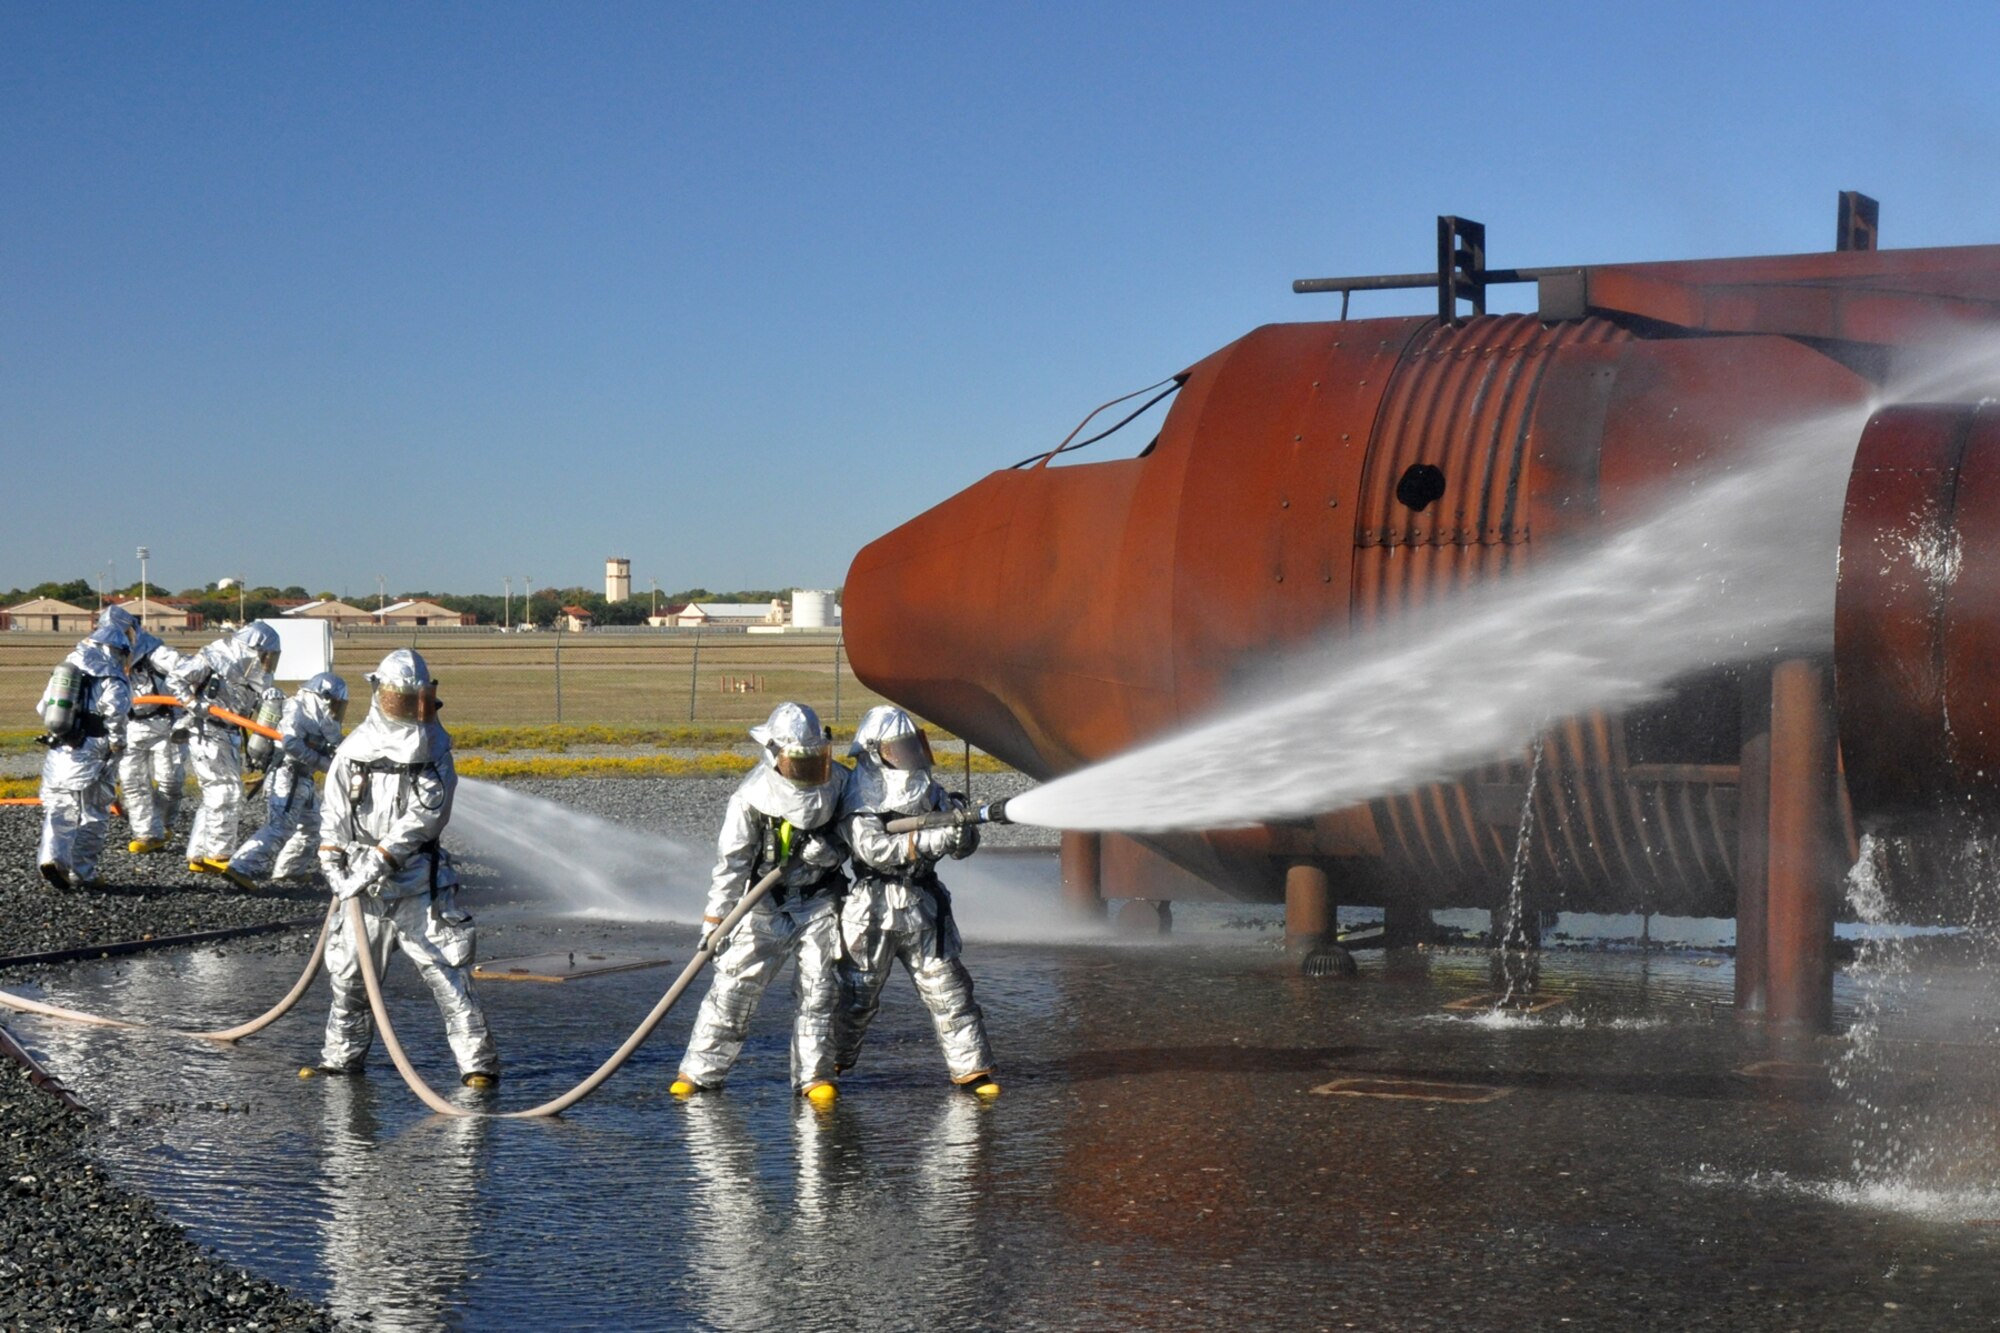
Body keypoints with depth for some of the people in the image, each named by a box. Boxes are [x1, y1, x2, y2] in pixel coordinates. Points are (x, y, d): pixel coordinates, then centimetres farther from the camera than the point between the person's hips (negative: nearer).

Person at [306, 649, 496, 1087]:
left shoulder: (434, 749, 1)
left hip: (418, 881, -3)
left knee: (446, 969, -8)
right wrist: (333, 865, -3)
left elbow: (426, 815, -10)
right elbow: (334, 813, 10)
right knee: (349, 972, 10)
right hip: (363, 885, 3)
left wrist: (381, 857, -18)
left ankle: (477, 1062, -7)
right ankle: (342, 1055, 27)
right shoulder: (354, 750, 8)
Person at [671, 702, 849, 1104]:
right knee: (735, 985, -3)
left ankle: (814, 1074, 6)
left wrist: (828, 848, -14)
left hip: (819, 899, 2)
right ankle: (700, 1071, 6)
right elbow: (731, 861, -15)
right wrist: (715, 918, -17)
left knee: (819, 987, -3)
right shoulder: (751, 796, -17)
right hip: (766, 904, -2)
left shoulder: (838, 783, -7)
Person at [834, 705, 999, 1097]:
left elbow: (964, 846, 7)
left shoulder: (928, 790, 9)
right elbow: (873, 848, -24)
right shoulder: (857, 798, -8)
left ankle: (971, 1069, 5)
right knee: (856, 996, 5)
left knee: (947, 987, 0)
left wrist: (961, 823, -17)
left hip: (922, 907, 4)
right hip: (873, 913, -4)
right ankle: (827, 1066, 21)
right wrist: (931, 840, -31)